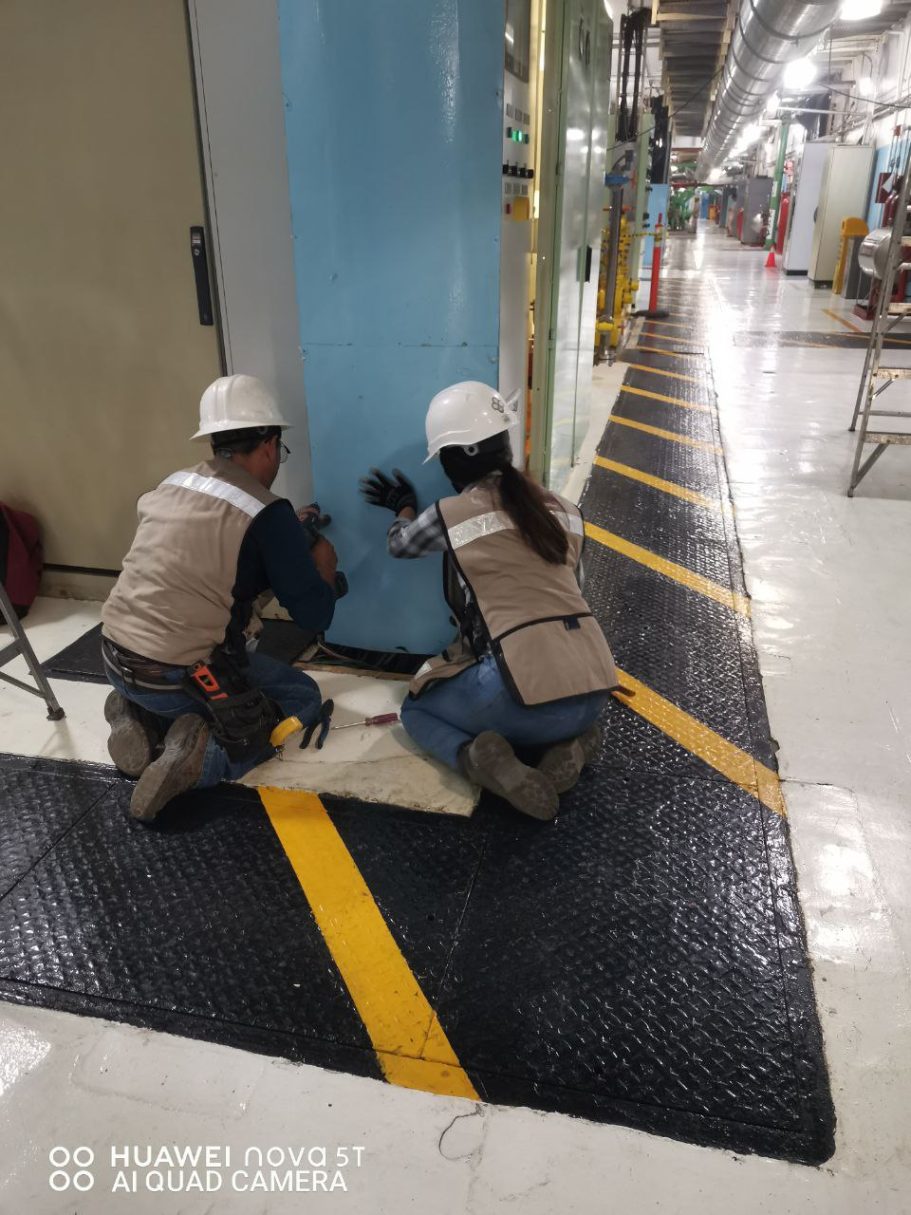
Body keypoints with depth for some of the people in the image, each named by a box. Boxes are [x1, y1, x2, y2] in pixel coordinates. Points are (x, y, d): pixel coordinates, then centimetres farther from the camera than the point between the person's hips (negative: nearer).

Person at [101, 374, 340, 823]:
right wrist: (323, 563, 10)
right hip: (173, 677, -7)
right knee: (304, 697, 15)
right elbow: (315, 616, -10)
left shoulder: (172, 485, 5)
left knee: (241, 673, 31)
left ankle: (141, 719, 10)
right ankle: (203, 753, -8)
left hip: (115, 656, 7)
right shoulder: (268, 513, -15)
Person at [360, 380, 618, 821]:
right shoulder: (563, 509, 13)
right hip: (594, 689, 5)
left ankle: (478, 757, -6)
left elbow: (400, 545, 24)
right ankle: (568, 740, 9)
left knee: (416, 709, 24)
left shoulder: (449, 515, 1)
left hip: (530, 690, -5)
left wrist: (403, 506, 47)